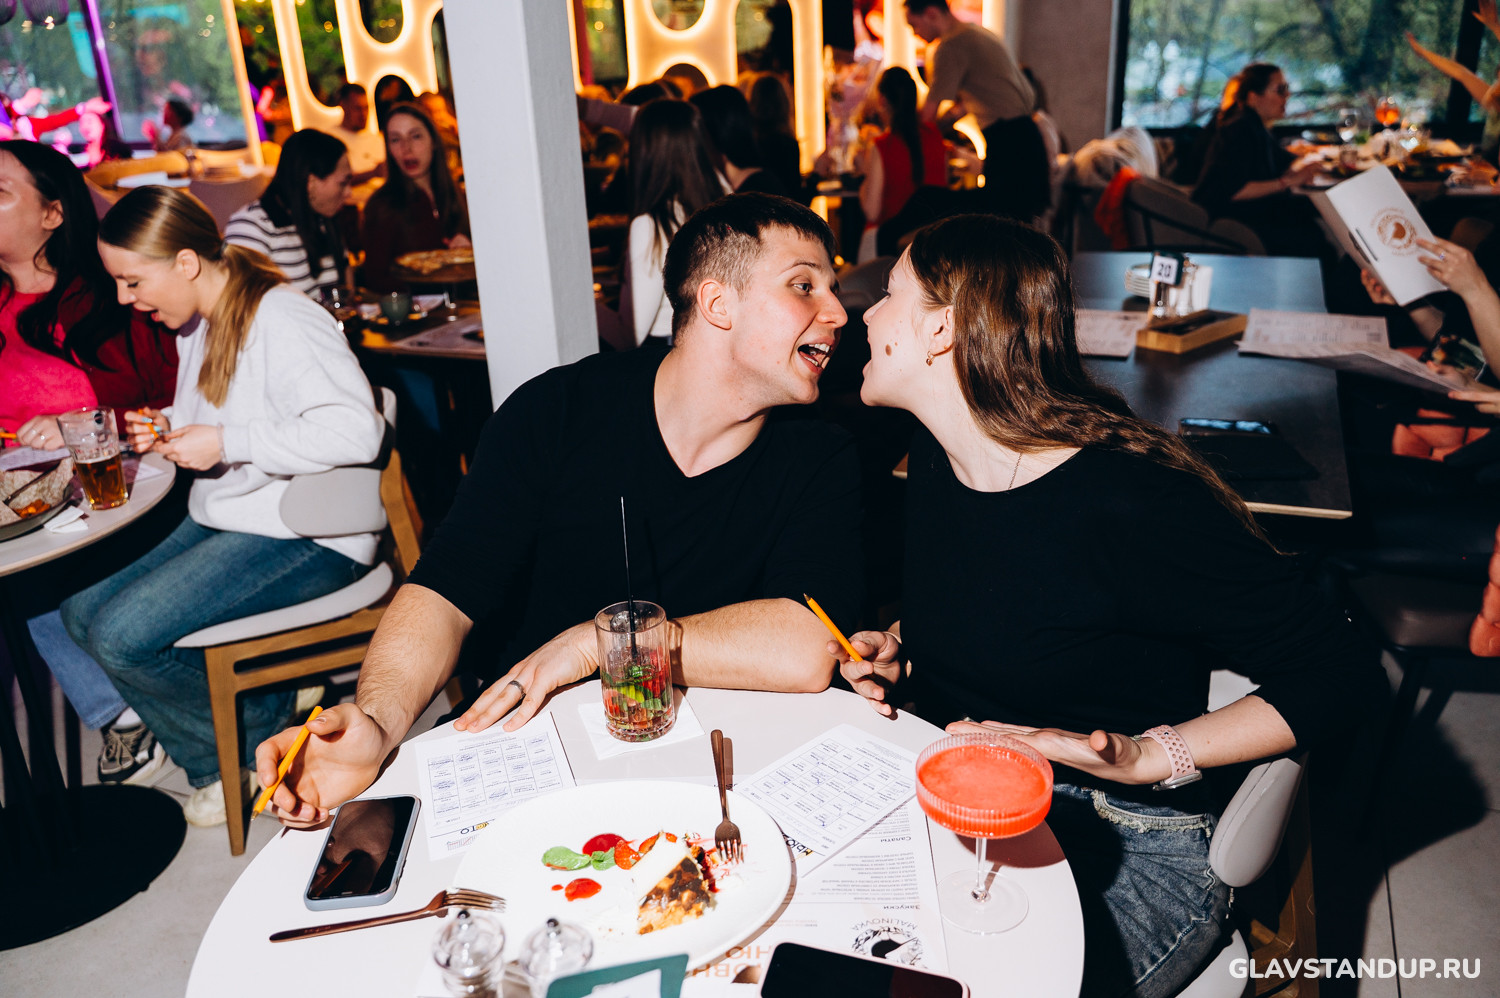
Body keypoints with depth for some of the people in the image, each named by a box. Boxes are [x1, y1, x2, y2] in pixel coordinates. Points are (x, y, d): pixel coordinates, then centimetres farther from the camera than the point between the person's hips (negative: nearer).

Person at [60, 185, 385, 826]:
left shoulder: (282, 322, -18)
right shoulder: (196, 326, 13)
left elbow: (355, 430, -30)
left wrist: (225, 443, -25)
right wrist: (171, 430, 5)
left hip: (305, 536, -10)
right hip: (221, 522, 11)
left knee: (120, 635, -18)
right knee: (81, 610, 2)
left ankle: (256, 747, 6)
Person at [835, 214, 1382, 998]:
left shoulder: (1130, 507, -24)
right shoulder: (933, 457, 2)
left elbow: (1341, 678, -17)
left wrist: (1148, 756, -25)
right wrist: (897, 651, 1)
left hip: (1125, 854, -6)